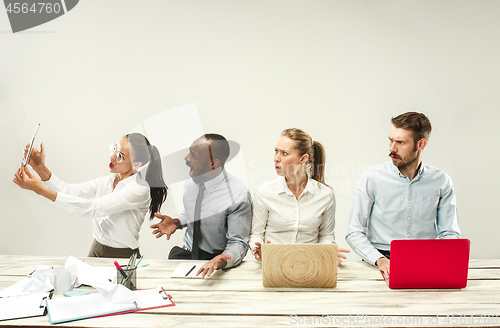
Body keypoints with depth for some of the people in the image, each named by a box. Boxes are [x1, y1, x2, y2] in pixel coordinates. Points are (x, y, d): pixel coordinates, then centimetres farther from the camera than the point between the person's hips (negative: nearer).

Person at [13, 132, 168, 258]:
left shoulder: (139, 189, -17)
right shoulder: (106, 181, 8)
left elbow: (92, 208, -25)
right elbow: (70, 191, -1)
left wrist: (41, 189, -27)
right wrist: (40, 168, -15)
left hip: (122, 259, -6)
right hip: (96, 252, 6)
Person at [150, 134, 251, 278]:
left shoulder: (239, 195, -21)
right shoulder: (191, 183, -1)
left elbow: (238, 243, -17)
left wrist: (221, 261, -37)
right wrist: (176, 222, -2)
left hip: (216, 257, -4)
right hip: (186, 253, 5)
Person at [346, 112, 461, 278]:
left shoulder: (441, 181, 4)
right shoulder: (372, 178, -3)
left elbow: (450, 234, 8)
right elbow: (354, 232, -4)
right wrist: (380, 260, -21)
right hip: (383, 263, -2)